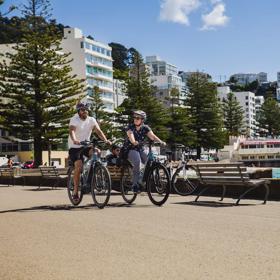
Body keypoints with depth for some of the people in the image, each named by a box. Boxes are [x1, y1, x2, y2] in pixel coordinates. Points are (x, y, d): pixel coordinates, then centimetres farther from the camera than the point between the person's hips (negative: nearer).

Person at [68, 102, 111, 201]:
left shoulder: (91, 120, 0)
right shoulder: (74, 120, -11)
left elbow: (98, 131, -12)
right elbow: (71, 130, -30)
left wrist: (105, 140, -31)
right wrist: (74, 140, -52)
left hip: (86, 145, 3)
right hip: (74, 147, -3)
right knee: (79, 166, -21)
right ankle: (75, 191, -9)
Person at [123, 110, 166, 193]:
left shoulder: (145, 128, -4)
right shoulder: (130, 127, -12)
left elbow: (152, 136, -20)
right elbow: (130, 135, -32)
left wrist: (160, 142, -39)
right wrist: (134, 142, -55)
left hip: (140, 149, 4)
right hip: (130, 149, -4)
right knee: (137, 161, -32)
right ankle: (135, 184, -25)